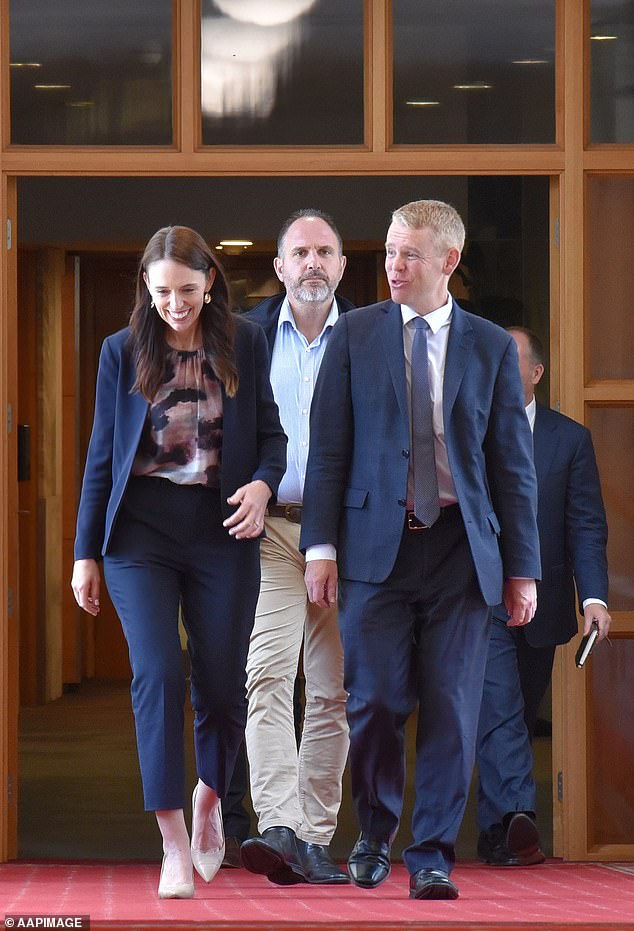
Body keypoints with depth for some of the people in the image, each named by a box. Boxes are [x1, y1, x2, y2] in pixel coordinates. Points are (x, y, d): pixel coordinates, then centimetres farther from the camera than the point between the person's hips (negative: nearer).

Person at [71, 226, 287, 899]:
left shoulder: (244, 344, 4)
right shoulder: (123, 351, 4)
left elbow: (270, 432, 9)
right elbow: (102, 455, 7)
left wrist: (263, 484, -13)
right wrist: (85, 553, 6)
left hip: (222, 536, 1)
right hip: (140, 534, -1)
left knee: (220, 685, 2)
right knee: (156, 672, -15)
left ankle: (209, 797, 33)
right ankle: (174, 845, -13)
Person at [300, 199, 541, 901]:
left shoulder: (491, 346, 7)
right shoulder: (353, 335, 6)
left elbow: (513, 464, 8)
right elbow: (327, 448, 5)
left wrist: (522, 569, 4)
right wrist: (320, 545, -3)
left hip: (461, 550, 0)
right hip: (376, 546, 0)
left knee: (451, 710, -2)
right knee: (376, 703, -3)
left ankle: (432, 856, 8)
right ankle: (375, 834, 18)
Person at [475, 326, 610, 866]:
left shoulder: (570, 438, 7)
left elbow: (586, 525, 2)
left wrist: (594, 596, -11)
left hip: (542, 603, 2)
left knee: (519, 718, 10)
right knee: (500, 711, -17)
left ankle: (497, 830, 19)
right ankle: (515, 818, -29)